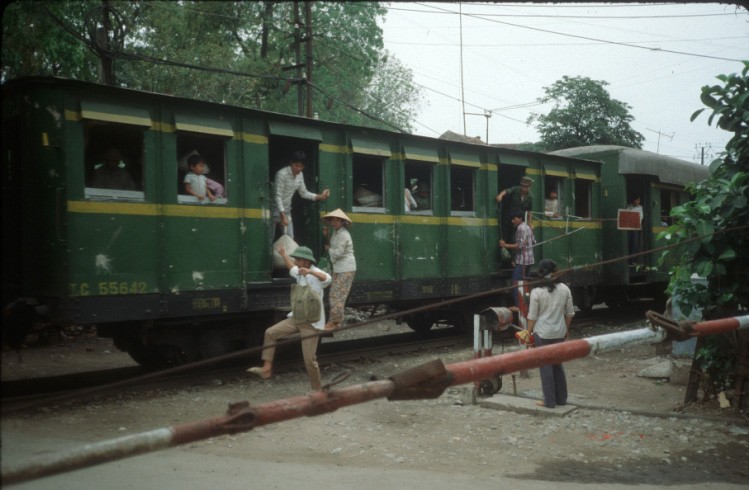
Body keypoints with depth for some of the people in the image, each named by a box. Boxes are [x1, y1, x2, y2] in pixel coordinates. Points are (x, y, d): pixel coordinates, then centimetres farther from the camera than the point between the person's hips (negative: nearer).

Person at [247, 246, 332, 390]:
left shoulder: (315, 274, -14)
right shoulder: (300, 273, 10)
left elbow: (328, 279, -38)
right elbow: (293, 269, 36)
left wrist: (310, 272, -52)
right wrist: (284, 255, 45)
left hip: (311, 322, -8)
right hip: (296, 318, 8)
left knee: (309, 359, -6)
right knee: (271, 333, -5)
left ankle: (318, 390, 10)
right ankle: (267, 369, -4)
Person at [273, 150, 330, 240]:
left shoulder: (300, 175, 3)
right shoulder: (282, 174, -21)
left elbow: (304, 193, 13)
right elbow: (277, 196, -24)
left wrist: (320, 196, 0)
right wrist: (282, 216, -31)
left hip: (286, 210, 8)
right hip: (276, 209, -7)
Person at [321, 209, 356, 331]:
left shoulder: (343, 235, -16)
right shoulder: (336, 232, 14)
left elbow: (337, 253, -19)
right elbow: (332, 246, 15)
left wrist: (328, 249, -2)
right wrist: (326, 236, 6)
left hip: (345, 270, -10)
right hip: (338, 268, 10)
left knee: (337, 295, -8)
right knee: (334, 294, 11)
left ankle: (335, 322, -3)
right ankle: (334, 320, 17)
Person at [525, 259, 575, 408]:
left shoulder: (537, 292, -12)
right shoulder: (564, 289, -1)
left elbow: (532, 317, -9)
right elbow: (569, 313, 5)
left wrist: (528, 332, 3)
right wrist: (566, 329, 18)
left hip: (542, 333, -4)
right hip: (559, 333, 4)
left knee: (546, 366, 4)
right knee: (558, 364, 17)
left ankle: (549, 401, 8)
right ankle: (561, 398, 24)